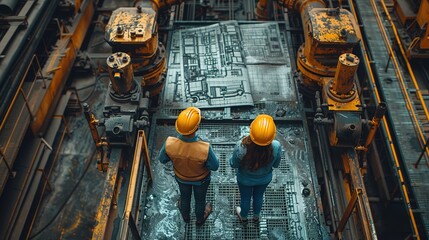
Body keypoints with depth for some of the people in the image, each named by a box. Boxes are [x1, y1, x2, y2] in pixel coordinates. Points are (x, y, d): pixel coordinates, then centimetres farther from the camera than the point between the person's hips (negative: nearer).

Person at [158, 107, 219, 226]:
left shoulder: (169, 144, -37)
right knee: (200, 199, 31)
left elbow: (162, 159, -15)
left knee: (185, 196, 34)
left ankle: (185, 216, 65)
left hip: (181, 178, 2)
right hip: (201, 180, -2)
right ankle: (200, 219, 61)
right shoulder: (205, 149, -44)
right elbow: (214, 166, -24)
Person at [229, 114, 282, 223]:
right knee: (259, 197, 33)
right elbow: (276, 164, -14)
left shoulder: (241, 147, -41)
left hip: (245, 179, -1)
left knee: (245, 198, 30)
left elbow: (233, 165, -19)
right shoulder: (276, 146, -36)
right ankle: (256, 216, 63)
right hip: (264, 179, 1)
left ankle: (243, 217, 61)